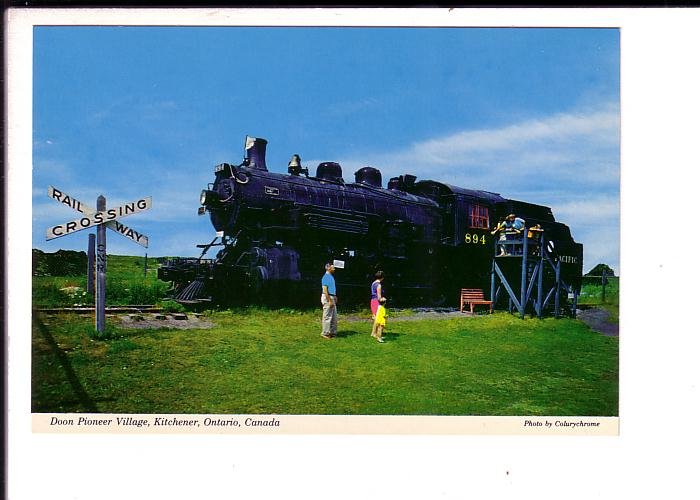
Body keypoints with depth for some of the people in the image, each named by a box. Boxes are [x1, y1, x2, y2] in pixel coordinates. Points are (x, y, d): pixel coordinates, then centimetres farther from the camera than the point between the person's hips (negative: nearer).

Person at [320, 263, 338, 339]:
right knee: (327, 316, -5)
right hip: (327, 298, -10)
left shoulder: (331, 276, 16)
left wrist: (335, 297, 16)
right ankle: (325, 333, 1)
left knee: (334, 316, 12)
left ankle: (333, 332, 19)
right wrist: (330, 300, -22)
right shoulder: (326, 277, -14)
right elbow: (325, 290, -19)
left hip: (332, 298, 10)